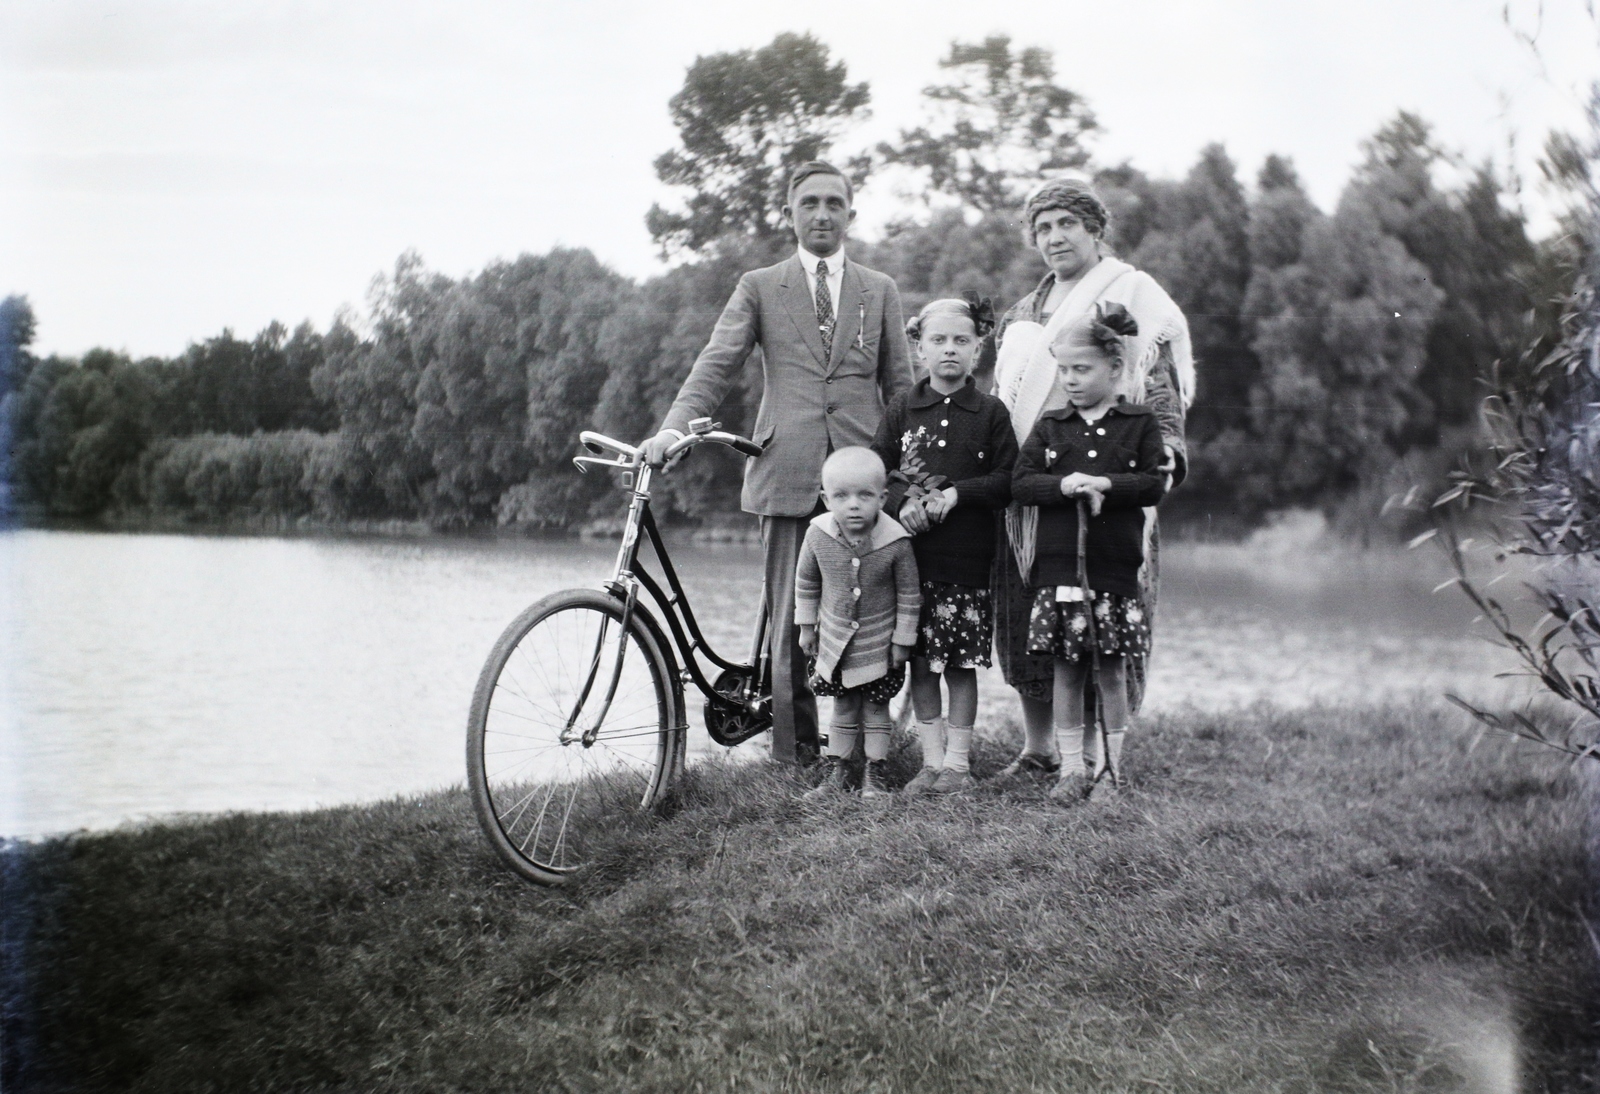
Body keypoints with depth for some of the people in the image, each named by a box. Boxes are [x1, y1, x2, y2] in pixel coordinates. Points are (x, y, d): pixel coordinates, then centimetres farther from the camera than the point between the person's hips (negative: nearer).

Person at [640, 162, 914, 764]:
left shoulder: (880, 291, 17)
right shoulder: (759, 287, 12)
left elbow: (901, 387, 15)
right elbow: (716, 364, 1)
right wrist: (673, 428, -16)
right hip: (789, 476, -1)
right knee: (791, 622, -2)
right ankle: (794, 756, 5)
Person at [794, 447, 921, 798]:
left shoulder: (896, 542, -20)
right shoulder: (818, 535, -14)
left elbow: (909, 595, -9)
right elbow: (805, 582, 4)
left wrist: (902, 639, -5)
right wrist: (806, 626, 8)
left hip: (879, 644, -2)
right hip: (835, 639, 2)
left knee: (875, 711, 8)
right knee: (842, 710, 14)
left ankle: (874, 777, 19)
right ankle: (833, 775, 25)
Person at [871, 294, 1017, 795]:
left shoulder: (990, 412, 2)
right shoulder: (902, 410, 8)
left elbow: (1007, 481, -2)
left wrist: (956, 494, -13)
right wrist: (903, 501, -11)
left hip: (968, 558, -2)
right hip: (913, 554, 2)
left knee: (962, 664, 3)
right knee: (920, 662, 5)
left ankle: (957, 760, 13)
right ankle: (932, 760, 14)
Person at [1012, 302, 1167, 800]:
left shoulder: (1139, 424, 3)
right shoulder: (1050, 427, 8)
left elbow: (1155, 484, -6)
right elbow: (1020, 483, 1)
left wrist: (1105, 485, -18)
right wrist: (1064, 485, -16)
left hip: (1114, 566, -2)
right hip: (1058, 565, 2)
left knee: (1110, 670, 4)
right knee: (1066, 670, 5)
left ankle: (1109, 767, 15)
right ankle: (1072, 766, 14)